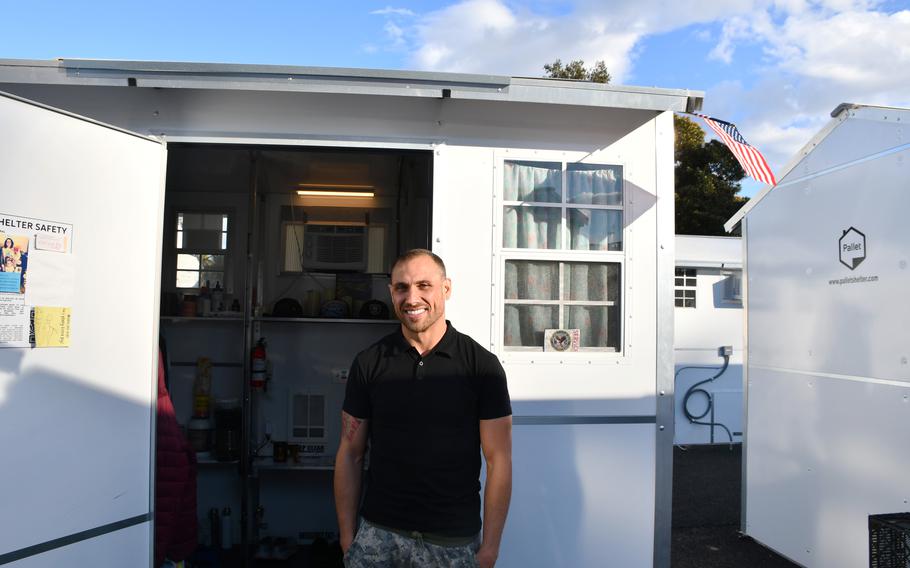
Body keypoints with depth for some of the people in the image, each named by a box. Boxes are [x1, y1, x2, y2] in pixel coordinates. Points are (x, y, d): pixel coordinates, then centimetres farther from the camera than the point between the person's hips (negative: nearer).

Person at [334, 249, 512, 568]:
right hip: (378, 533, 1)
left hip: (454, 541, -1)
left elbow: (498, 461, -5)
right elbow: (350, 455, 3)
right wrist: (347, 538, 1)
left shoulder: (482, 365, -6)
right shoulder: (368, 363, 0)